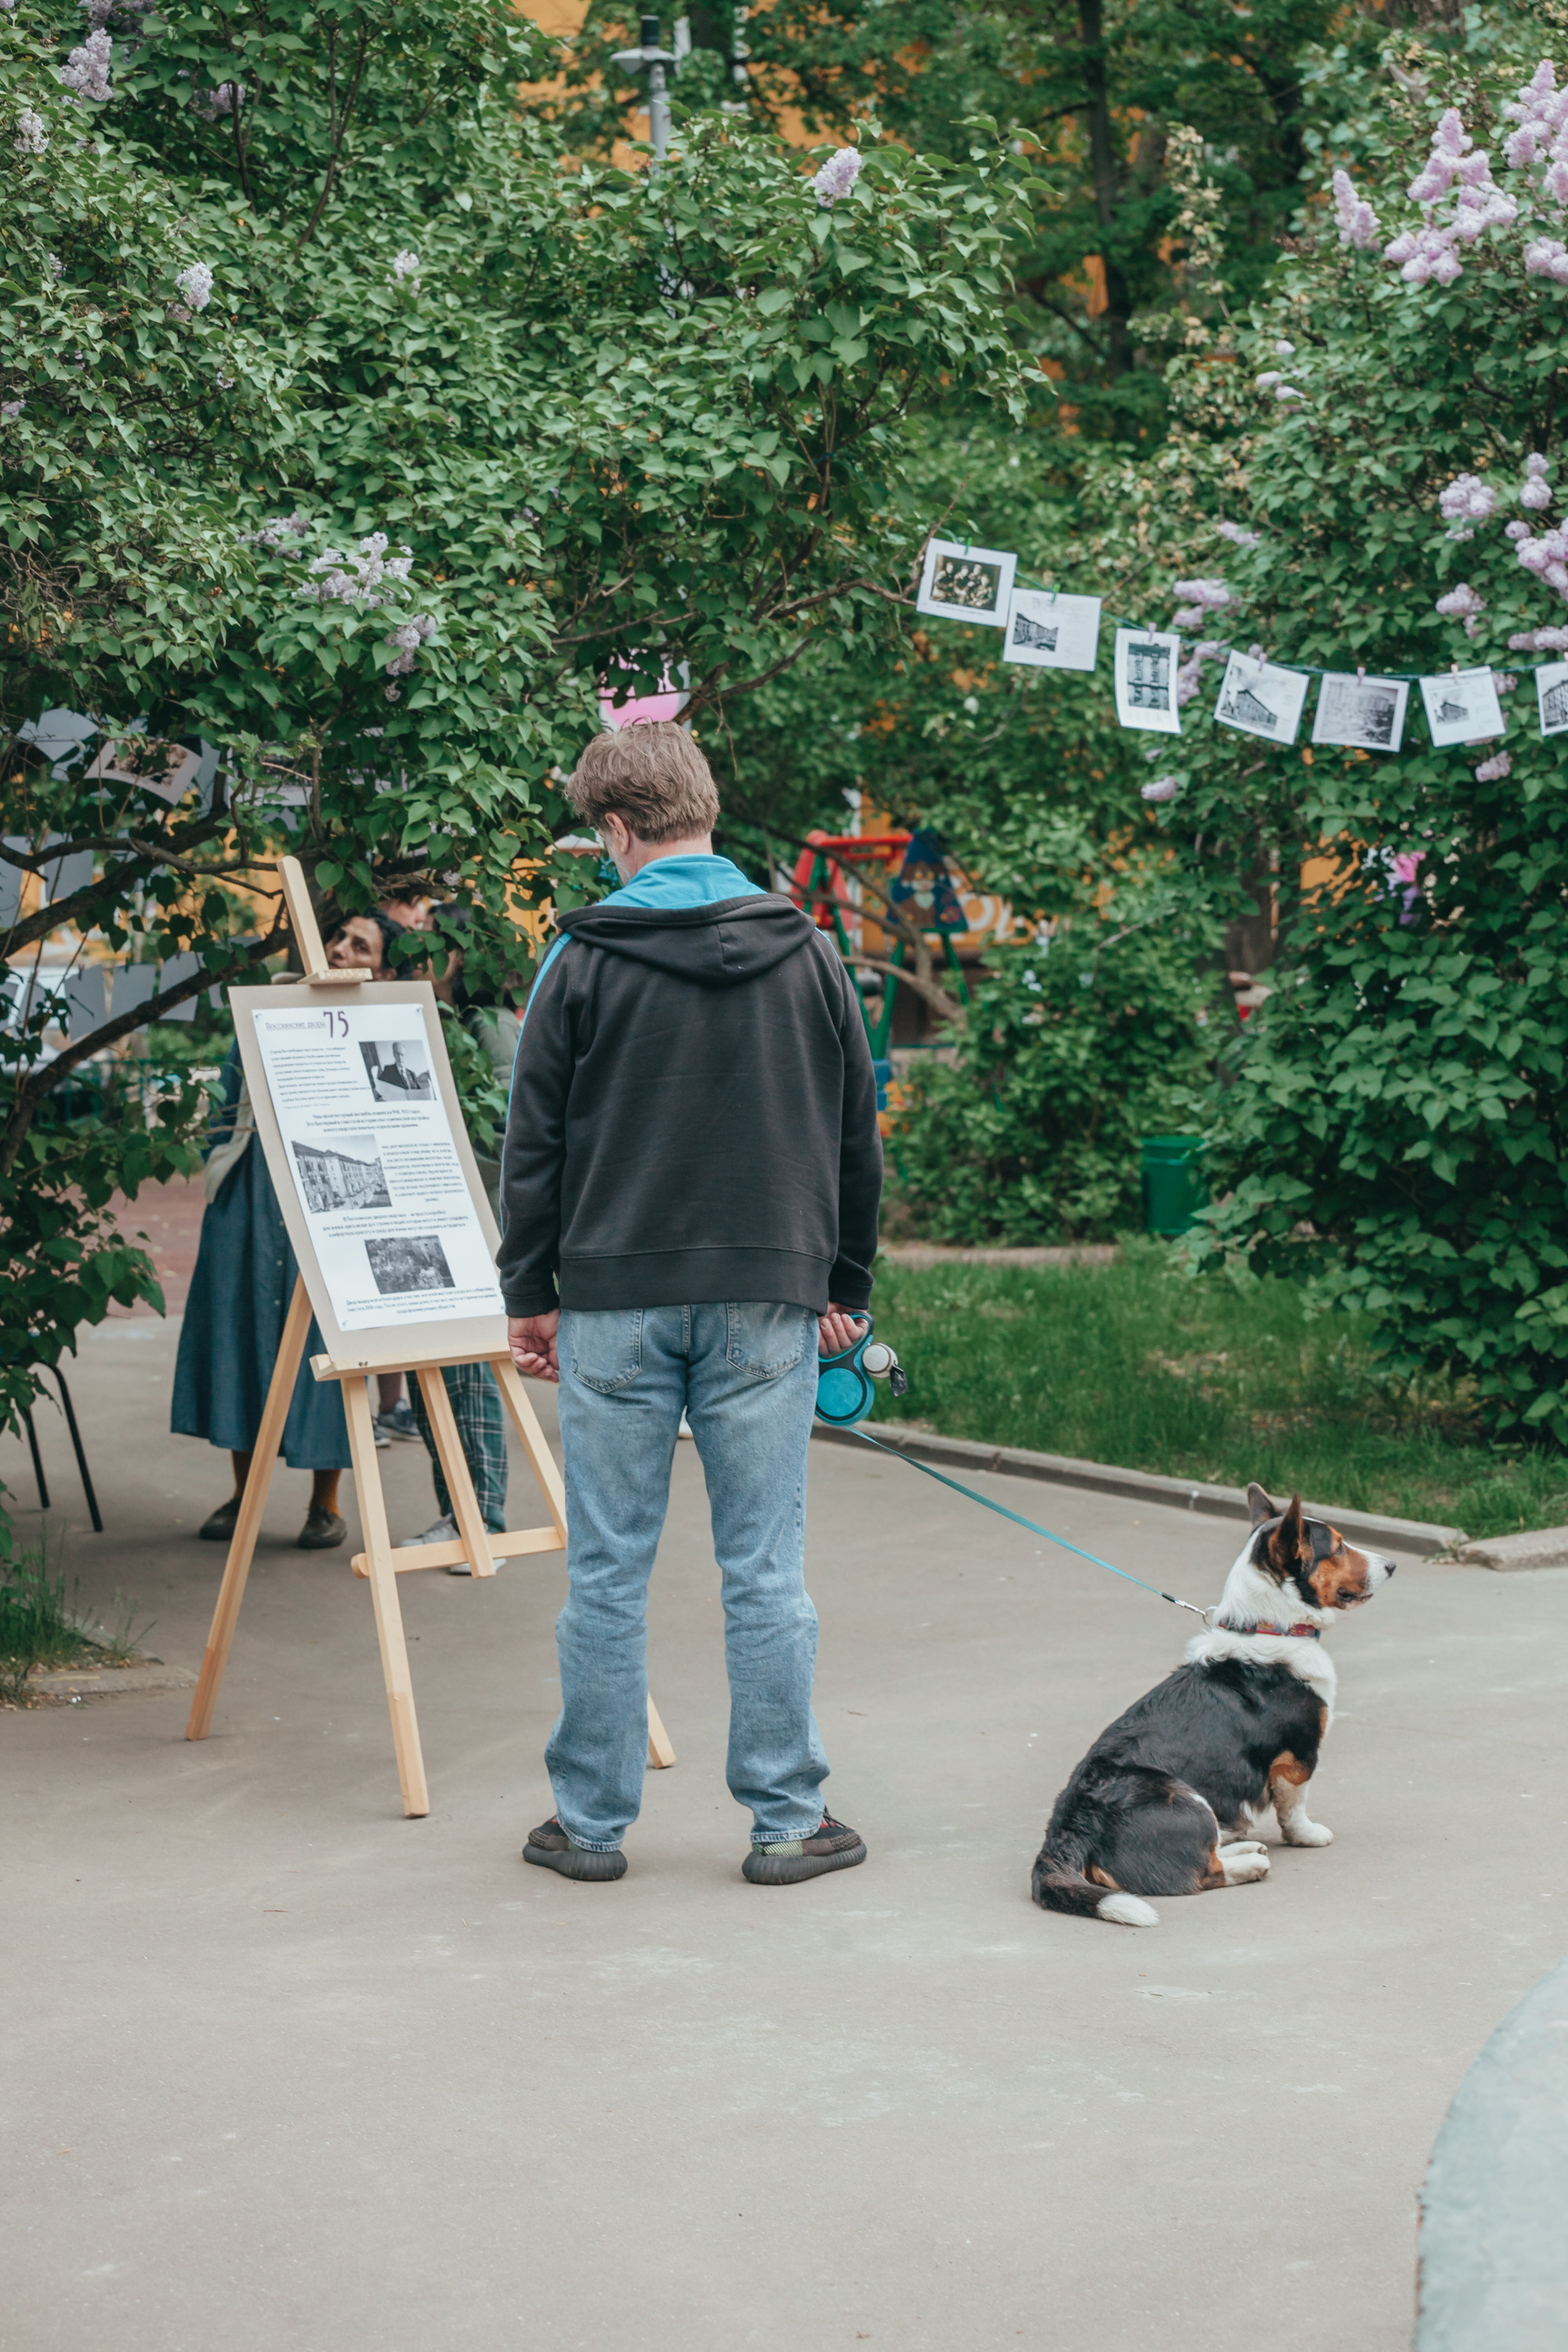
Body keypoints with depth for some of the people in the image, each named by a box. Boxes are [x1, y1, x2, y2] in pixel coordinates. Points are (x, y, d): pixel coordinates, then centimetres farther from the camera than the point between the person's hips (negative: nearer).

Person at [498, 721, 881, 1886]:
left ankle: (593, 1820, 12)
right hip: (766, 1301, 2)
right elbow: (858, 1138, 10)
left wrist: (529, 1293, 9)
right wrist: (846, 1285, 19)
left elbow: (536, 1145, 0)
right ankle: (787, 1820, 8)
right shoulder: (807, 953, 5)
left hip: (613, 1302, -1)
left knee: (607, 1571, 5)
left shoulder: (584, 962, -3)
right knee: (765, 1569, 5)